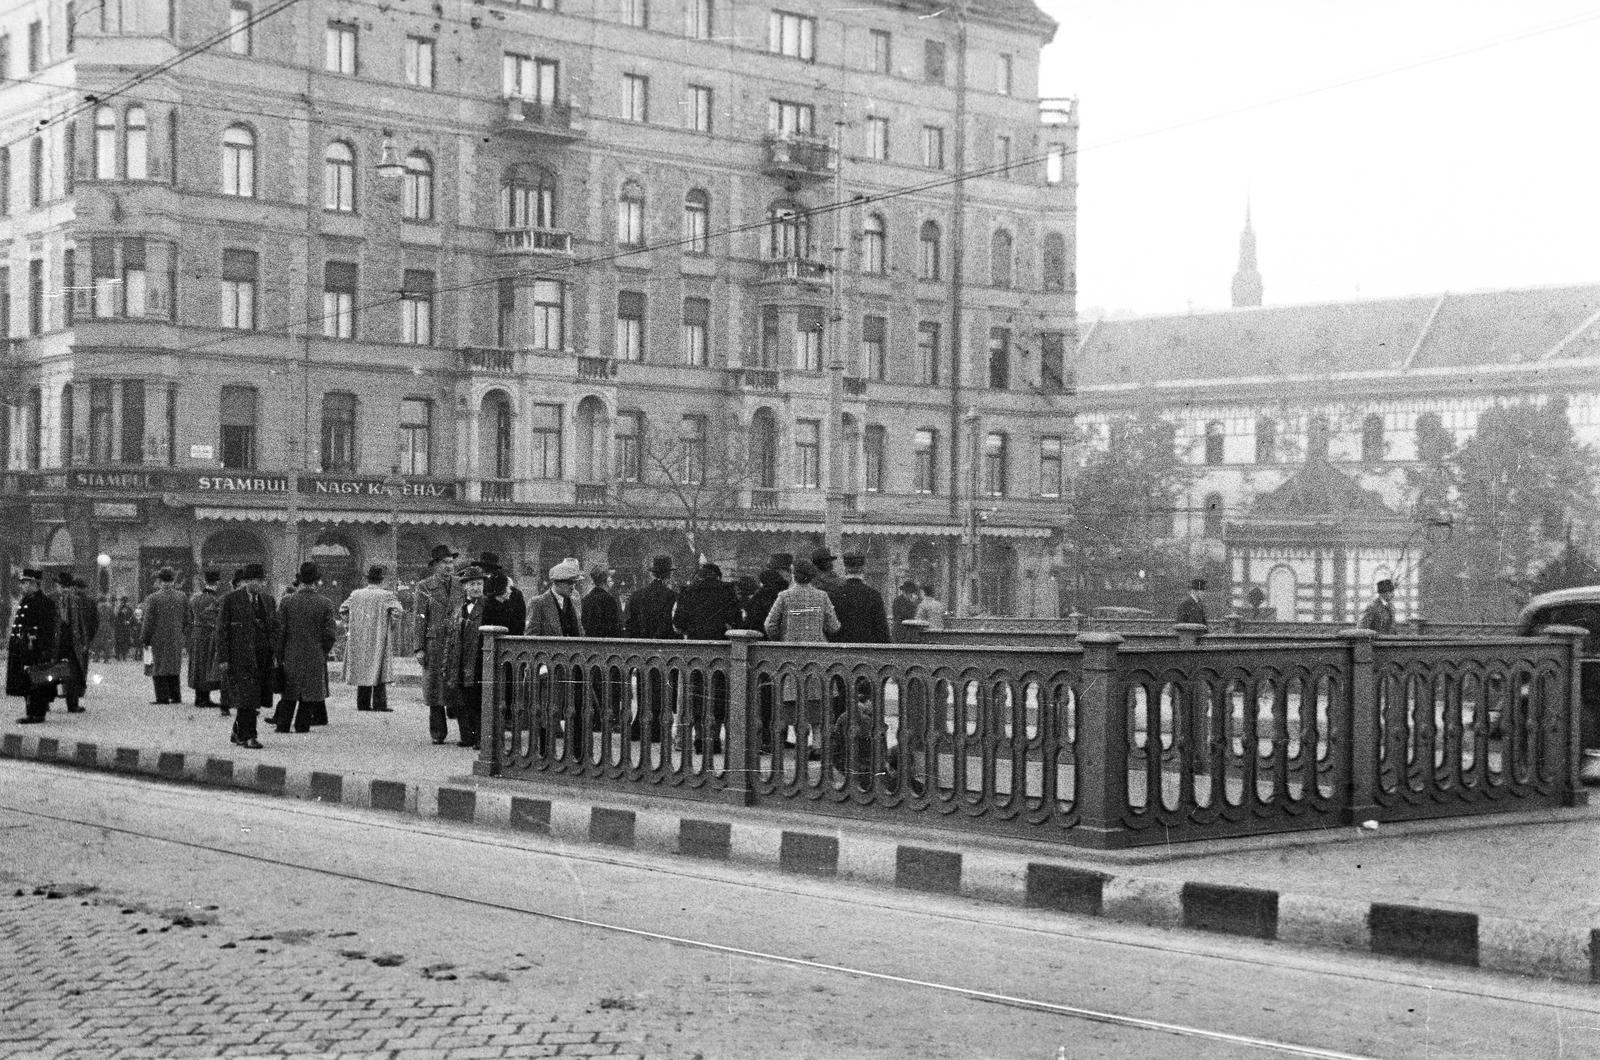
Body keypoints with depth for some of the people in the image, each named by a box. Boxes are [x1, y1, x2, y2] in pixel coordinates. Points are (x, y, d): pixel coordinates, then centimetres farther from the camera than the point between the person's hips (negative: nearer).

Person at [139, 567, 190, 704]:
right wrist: (184, 639, 16)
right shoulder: (182, 597, 3)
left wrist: (144, 640, 1)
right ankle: (176, 696, 12)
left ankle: (163, 697, -2)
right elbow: (187, 620, 8)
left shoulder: (153, 598, -8)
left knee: (159, 669, 2)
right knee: (174, 668, 12)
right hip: (177, 640, 4)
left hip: (159, 640, -4)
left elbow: (148, 622, -8)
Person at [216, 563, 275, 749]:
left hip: (262, 656, 6)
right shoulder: (230, 600, -4)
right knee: (246, 697, -10)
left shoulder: (266, 600, 13)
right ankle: (247, 737, -6)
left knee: (254, 697, 6)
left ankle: (238, 733, 20)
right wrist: (223, 659, -10)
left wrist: (274, 655, 11)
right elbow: (222, 631, -5)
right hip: (239, 656, -6)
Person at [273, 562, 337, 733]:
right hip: (316, 657, -1)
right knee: (310, 692, 9)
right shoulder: (325, 603, -8)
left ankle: (283, 724, 15)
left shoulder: (287, 601, -6)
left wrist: (279, 655, 4)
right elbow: (330, 635, -9)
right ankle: (303, 724, 10)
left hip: (291, 656, 1)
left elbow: (279, 631, -3)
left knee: (289, 694, 13)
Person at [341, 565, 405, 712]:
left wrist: (349, 626, 11)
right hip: (378, 639, -4)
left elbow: (343, 609, 6)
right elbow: (397, 611, -18)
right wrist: (390, 625, -4)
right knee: (379, 670, -1)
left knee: (362, 670, 11)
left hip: (359, 640, 4)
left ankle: (362, 703, 11)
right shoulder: (386, 596, -7)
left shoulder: (356, 594, 6)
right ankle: (379, 703, -6)